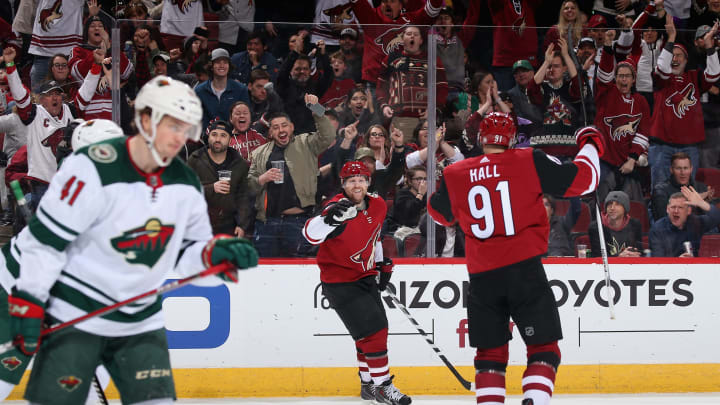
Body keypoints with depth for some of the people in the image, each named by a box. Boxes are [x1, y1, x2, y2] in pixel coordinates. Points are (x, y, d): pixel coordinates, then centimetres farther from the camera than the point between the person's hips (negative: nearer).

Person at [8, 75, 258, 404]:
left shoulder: (185, 185, 3)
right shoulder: (95, 168, -18)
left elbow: (188, 255, 12)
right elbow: (45, 240, -15)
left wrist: (217, 254, -9)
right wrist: (27, 305, -16)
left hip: (140, 321, 6)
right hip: (75, 313, -6)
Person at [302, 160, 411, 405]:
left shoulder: (378, 206, 0)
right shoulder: (340, 208, -24)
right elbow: (311, 235, -39)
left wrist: (383, 263, 18)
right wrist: (330, 218, -57)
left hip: (365, 277, 8)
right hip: (339, 282, -8)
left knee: (376, 330, 16)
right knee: (373, 330, -13)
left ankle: (368, 384, 32)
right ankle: (382, 385, -2)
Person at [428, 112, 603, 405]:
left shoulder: (456, 175, 5)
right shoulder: (529, 162, -3)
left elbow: (441, 213, 24)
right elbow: (581, 180, -2)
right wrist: (590, 145, 15)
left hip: (482, 278, 3)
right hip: (524, 270, -3)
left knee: (490, 353, 13)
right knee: (543, 348, 4)